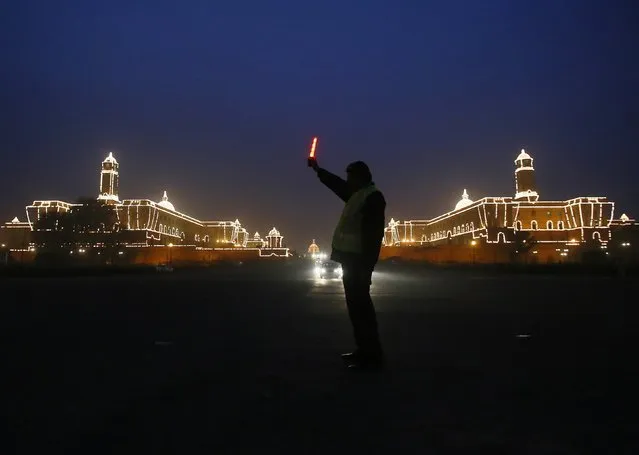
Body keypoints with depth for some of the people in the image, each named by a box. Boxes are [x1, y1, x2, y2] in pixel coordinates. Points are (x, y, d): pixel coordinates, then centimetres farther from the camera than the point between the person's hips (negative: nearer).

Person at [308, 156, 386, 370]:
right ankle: (363, 350, 20)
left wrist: (366, 265, -23)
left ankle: (372, 356, -4)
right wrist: (317, 169, 38)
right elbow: (336, 184, 33)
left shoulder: (373, 197, -12)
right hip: (350, 257, 10)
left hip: (358, 259, -10)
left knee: (360, 303, -9)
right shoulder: (357, 195, 16)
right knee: (355, 303, 12)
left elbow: (374, 233, -19)